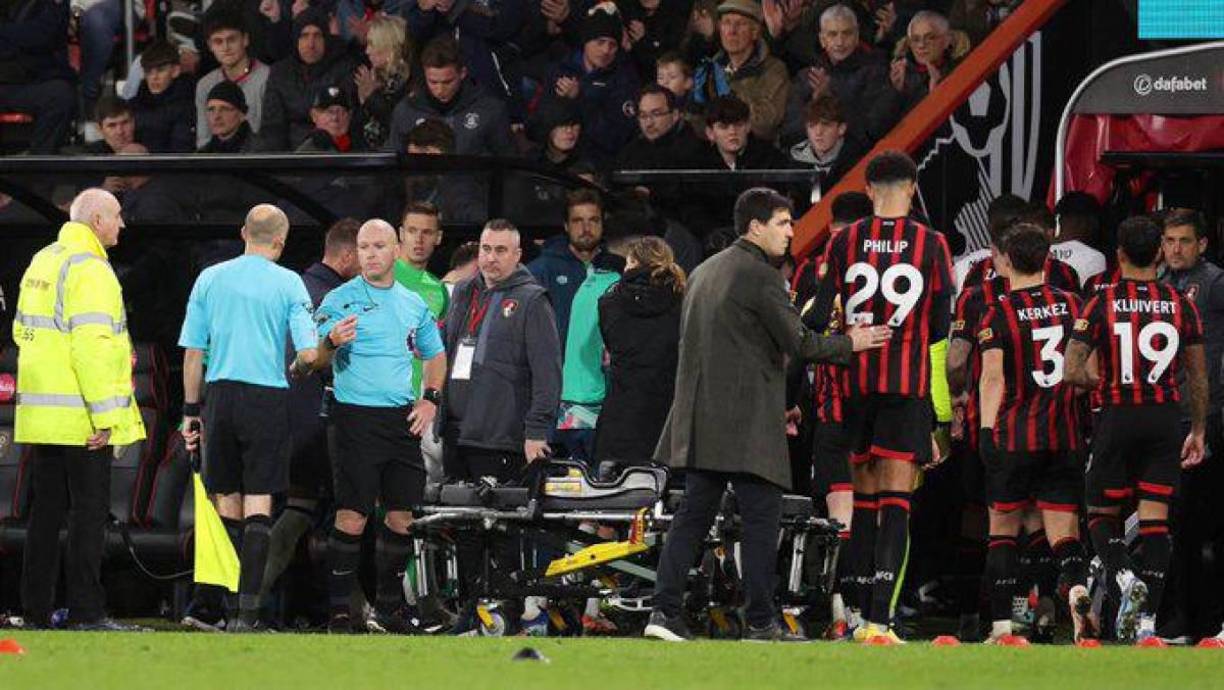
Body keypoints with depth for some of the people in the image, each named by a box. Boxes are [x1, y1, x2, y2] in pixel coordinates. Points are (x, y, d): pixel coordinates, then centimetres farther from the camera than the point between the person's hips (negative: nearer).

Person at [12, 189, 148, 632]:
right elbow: (92, 345, -21)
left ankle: (36, 609, 12)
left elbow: (23, 330, 23)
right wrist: (105, 414, -20)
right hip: (81, 419, -9)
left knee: (46, 511, 11)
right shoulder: (89, 271, -14)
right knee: (90, 512, -6)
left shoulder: (42, 263, 16)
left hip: (40, 411, 9)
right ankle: (86, 611, -8)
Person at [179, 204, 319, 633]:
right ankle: (248, 606, -10)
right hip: (268, 399, -2)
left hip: (220, 395, 2)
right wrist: (292, 371, 15)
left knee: (227, 504, 11)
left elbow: (193, 352, 6)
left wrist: (191, 410, 12)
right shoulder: (288, 284, -3)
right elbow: (308, 354, -8)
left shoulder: (211, 279, 5)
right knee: (258, 505, -2)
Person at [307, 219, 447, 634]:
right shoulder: (341, 300, -2)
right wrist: (332, 341, -31)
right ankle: (339, 611, -8)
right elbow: (316, 360, -8)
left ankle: (389, 607, 15)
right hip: (356, 416, -5)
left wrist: (430, 399, 12)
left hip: (402, 420, 5)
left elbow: (435, 355, 28)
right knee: (352, 517, -10)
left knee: (402, 515, 5)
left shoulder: (413, 304, 14)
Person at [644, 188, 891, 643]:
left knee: (693, 515, 8)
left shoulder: (704, 272, 17)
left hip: (701, 418, 8)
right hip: (748, 425, -8)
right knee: (761, 519, -4)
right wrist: (849, 344, 5)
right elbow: (800, 344, -12)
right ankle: (760, 623, -4)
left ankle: (666, 611, 0)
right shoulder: (760, 276, -10)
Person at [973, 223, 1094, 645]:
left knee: (1003, 528, 8)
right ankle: (1077, 587, -27)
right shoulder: (1074, 306, 7)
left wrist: (987, 430, -11)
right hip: (1066, 436, 3)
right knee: (1063, 530, 3)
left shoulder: (998, 313, -6)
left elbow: (993, 377, -12)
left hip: (1014, 436, -3)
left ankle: (1001, 624, 6)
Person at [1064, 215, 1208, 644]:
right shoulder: (1181, 306, 2)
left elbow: (1072, 371, -7)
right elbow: (1198, 377, 8)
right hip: (1166, 418, 2)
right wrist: (1198, 432, 18)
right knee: (1155, 520, 3)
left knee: (1101, 515, 12)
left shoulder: (1102, 304, -5)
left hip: (1118, 416, -2)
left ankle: (1124, 577, -16)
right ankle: (1147, 619, -4)